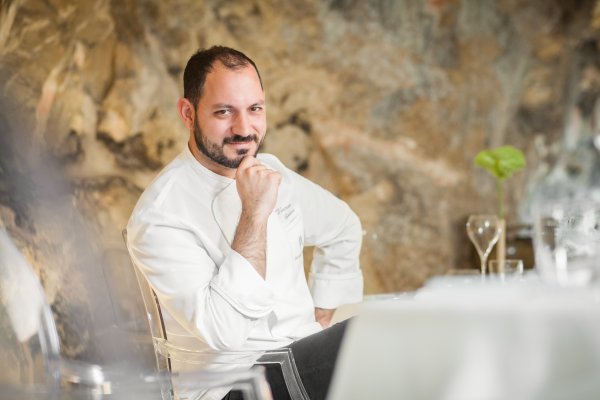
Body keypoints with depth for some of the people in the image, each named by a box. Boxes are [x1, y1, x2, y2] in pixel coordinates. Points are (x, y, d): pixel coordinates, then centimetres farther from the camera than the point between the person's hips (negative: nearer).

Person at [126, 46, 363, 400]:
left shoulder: (272, 173, 9)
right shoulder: (159, 215, -13)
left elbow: (344, 231, 27)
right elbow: (224, 331, -22)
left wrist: (322, 322, 14)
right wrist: (255, 215, -23)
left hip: (307, 357, 8)